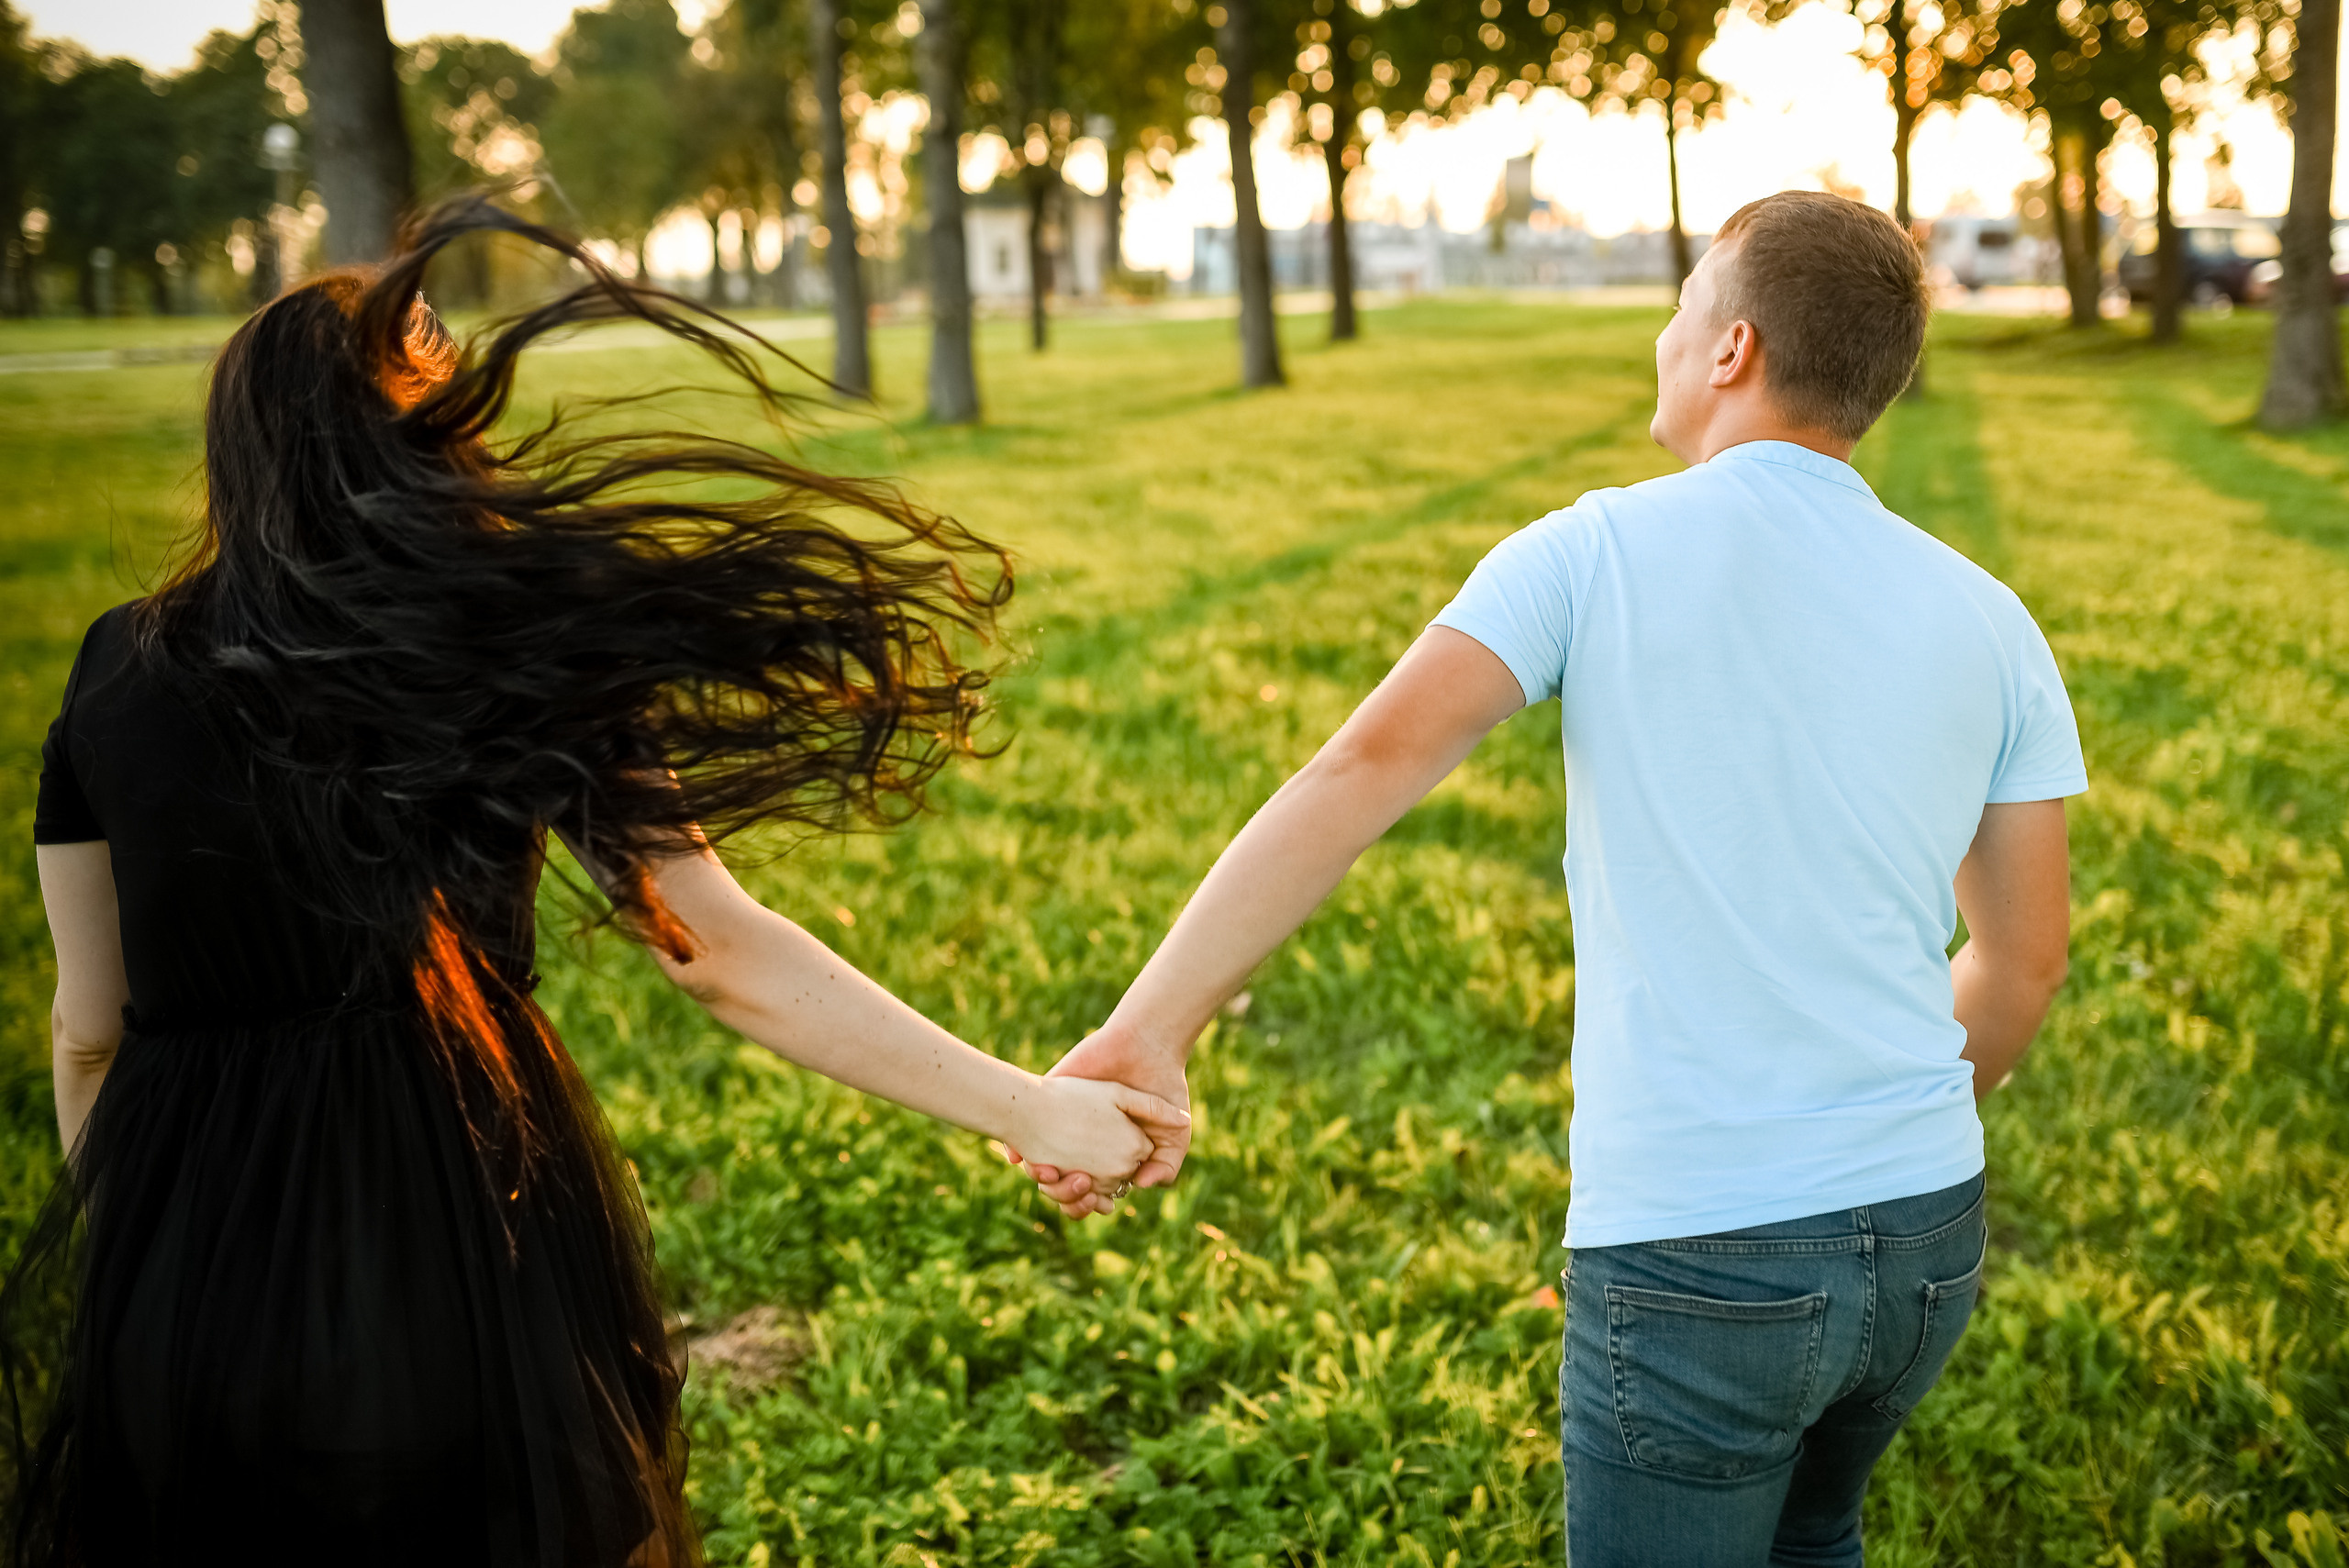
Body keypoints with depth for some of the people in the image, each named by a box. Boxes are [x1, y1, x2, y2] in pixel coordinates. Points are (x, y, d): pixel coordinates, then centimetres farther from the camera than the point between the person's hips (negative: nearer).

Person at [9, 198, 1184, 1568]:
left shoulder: (117, 672, 0)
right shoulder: (511, 662, -8)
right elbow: (728, 961, -13)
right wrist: (1025, 1107, -10)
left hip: (189, 1266, 2)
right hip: (468, 1247, -2)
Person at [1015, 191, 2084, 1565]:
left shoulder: (1598, 554, -8)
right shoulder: (1985, 620, 4)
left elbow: (1371, 768, -21)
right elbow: (2027, 959, 9)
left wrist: (1145, 1035, -25)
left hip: (1695, 1254, -5)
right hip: (1930, 1239, 5)